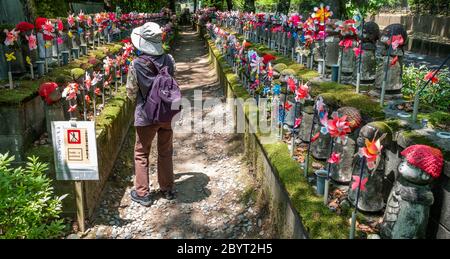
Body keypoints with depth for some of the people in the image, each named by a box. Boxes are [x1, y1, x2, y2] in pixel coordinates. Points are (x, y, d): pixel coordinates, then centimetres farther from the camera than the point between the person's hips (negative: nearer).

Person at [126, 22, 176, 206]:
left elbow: (131, 94, -6)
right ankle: (167, 189, 31)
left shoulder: (136, 65, -16)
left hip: (146, 116, -3)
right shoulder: (169, 60, -7)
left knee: (141, 154, 14)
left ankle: (142, 194, 20)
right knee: (165, 152, 18)